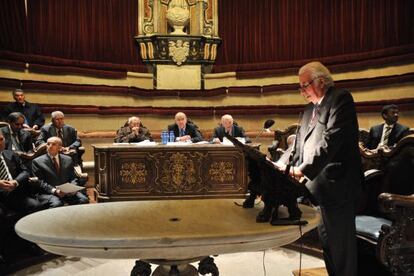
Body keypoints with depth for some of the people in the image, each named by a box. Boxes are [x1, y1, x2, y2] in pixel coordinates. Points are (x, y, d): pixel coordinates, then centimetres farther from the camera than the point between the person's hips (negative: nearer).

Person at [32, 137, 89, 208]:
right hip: (48, 193, -3)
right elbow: (40, 182, -2)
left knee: (84, 200, -24)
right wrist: (54, 190, -19)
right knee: (57, 203, -36)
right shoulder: (37, 162, 6)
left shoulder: (68, 160, 17)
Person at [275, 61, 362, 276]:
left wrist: (304, 169, -24)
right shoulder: (310, 109, 18)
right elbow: (301, 144, 16)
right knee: (326, 240, 17)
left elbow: (331, 139, -21)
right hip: (316, 185, 8)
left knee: (340, 243, 2)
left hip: (336, 184, -8)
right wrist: (291, 168, 0)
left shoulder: (341, 99, -8)